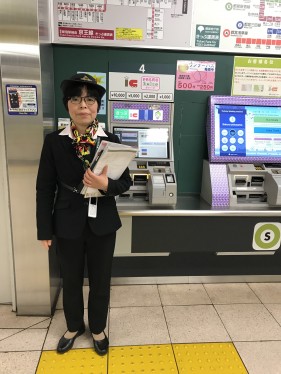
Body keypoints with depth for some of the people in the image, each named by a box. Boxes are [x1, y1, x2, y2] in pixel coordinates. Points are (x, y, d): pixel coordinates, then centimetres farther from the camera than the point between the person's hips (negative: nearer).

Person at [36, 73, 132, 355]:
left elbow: (125, 182, -2)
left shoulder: (111, 141, -4)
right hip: (68, 225, 0)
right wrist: (45, 230, -4)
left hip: (102, 224, 0)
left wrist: (106, 185, -24)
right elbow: (44, 189, -3)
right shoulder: (53, 141, -5)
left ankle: (98, 329, 43)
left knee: (100, 281, 16)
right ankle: (74, 327, 47)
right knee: (71, 281, 19)